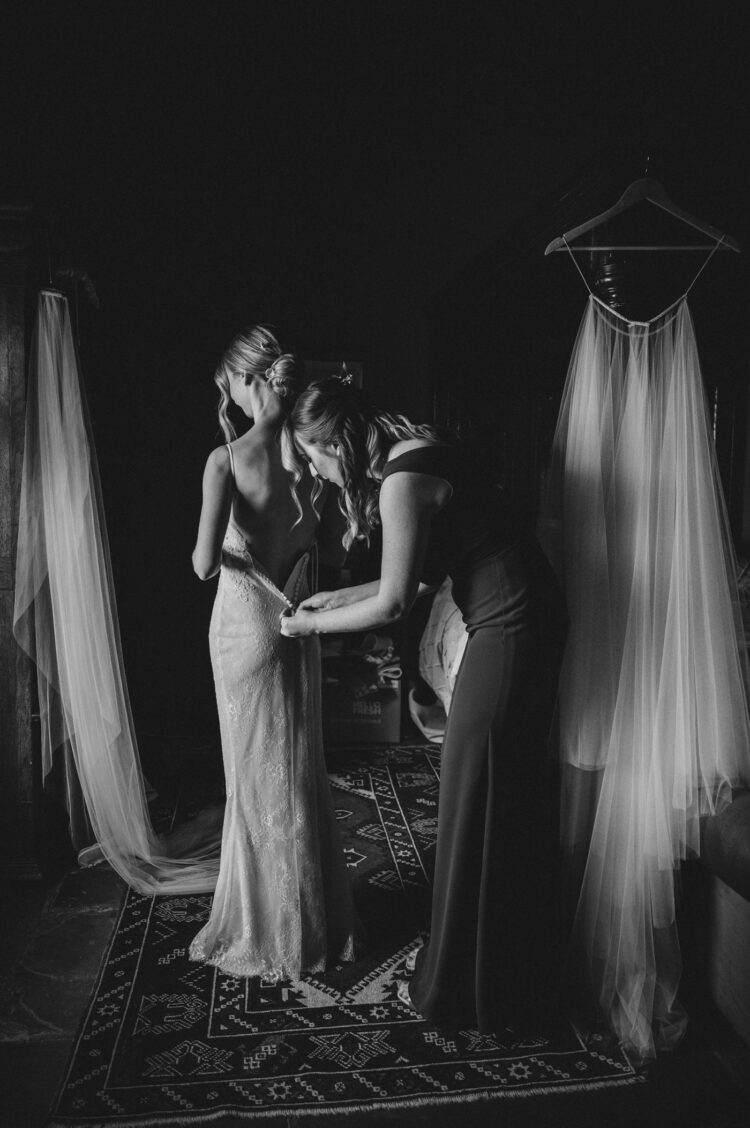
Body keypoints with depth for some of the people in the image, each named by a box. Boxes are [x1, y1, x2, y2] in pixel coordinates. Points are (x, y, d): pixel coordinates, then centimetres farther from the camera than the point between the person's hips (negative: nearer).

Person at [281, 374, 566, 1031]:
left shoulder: (403, 480, -19)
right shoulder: (415, 455, 10)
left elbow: (393, 603, -14)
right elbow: (422, 577, 15)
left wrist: (312, 625, 1)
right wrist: (334, 599, 18)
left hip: (509, 631, -10)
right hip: (526, 623, 10)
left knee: (479, 805, 3)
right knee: (512, 801, 20)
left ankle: (473, 993, 23)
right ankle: (517, 972, 41)